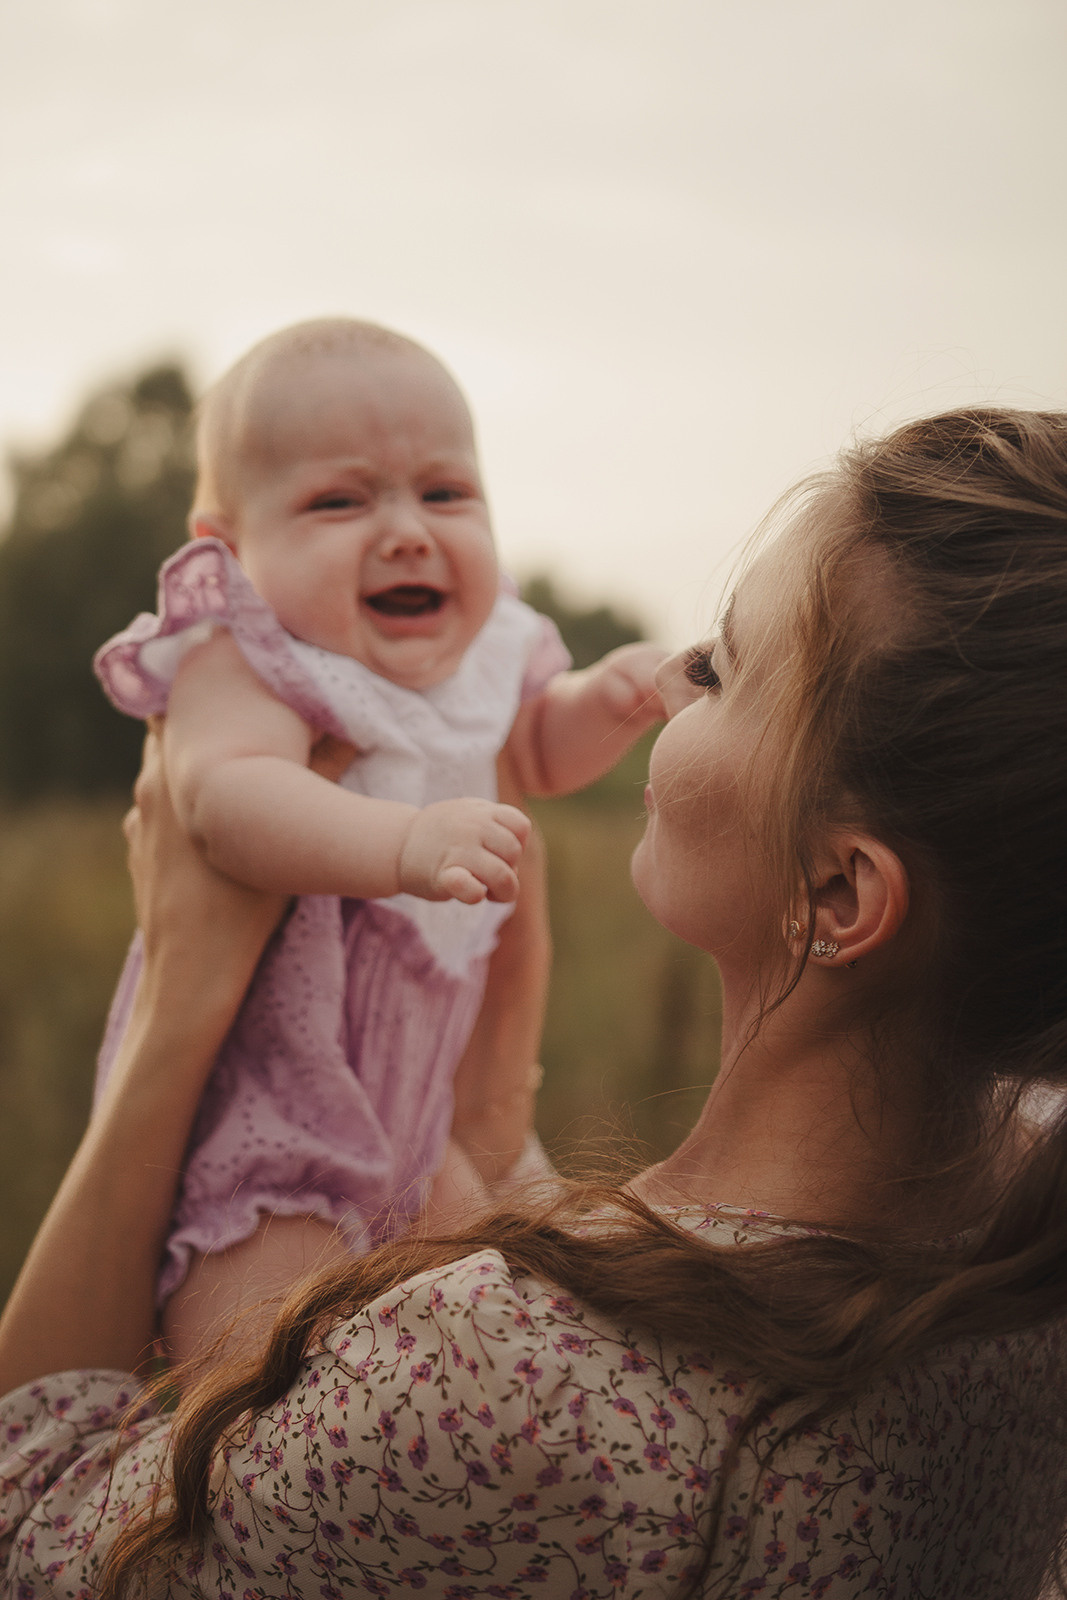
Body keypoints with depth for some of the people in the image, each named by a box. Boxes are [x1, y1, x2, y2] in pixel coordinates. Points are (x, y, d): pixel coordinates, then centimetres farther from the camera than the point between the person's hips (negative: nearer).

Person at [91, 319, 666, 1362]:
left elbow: (538, 751, 23)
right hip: (254, 1110, -8)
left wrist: (612, 695, 1)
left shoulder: (480, 649, 2)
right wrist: (407, 843, -59)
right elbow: (229, 792, -44)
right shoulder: (245, 663, -23)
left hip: (404, 1083, 8)